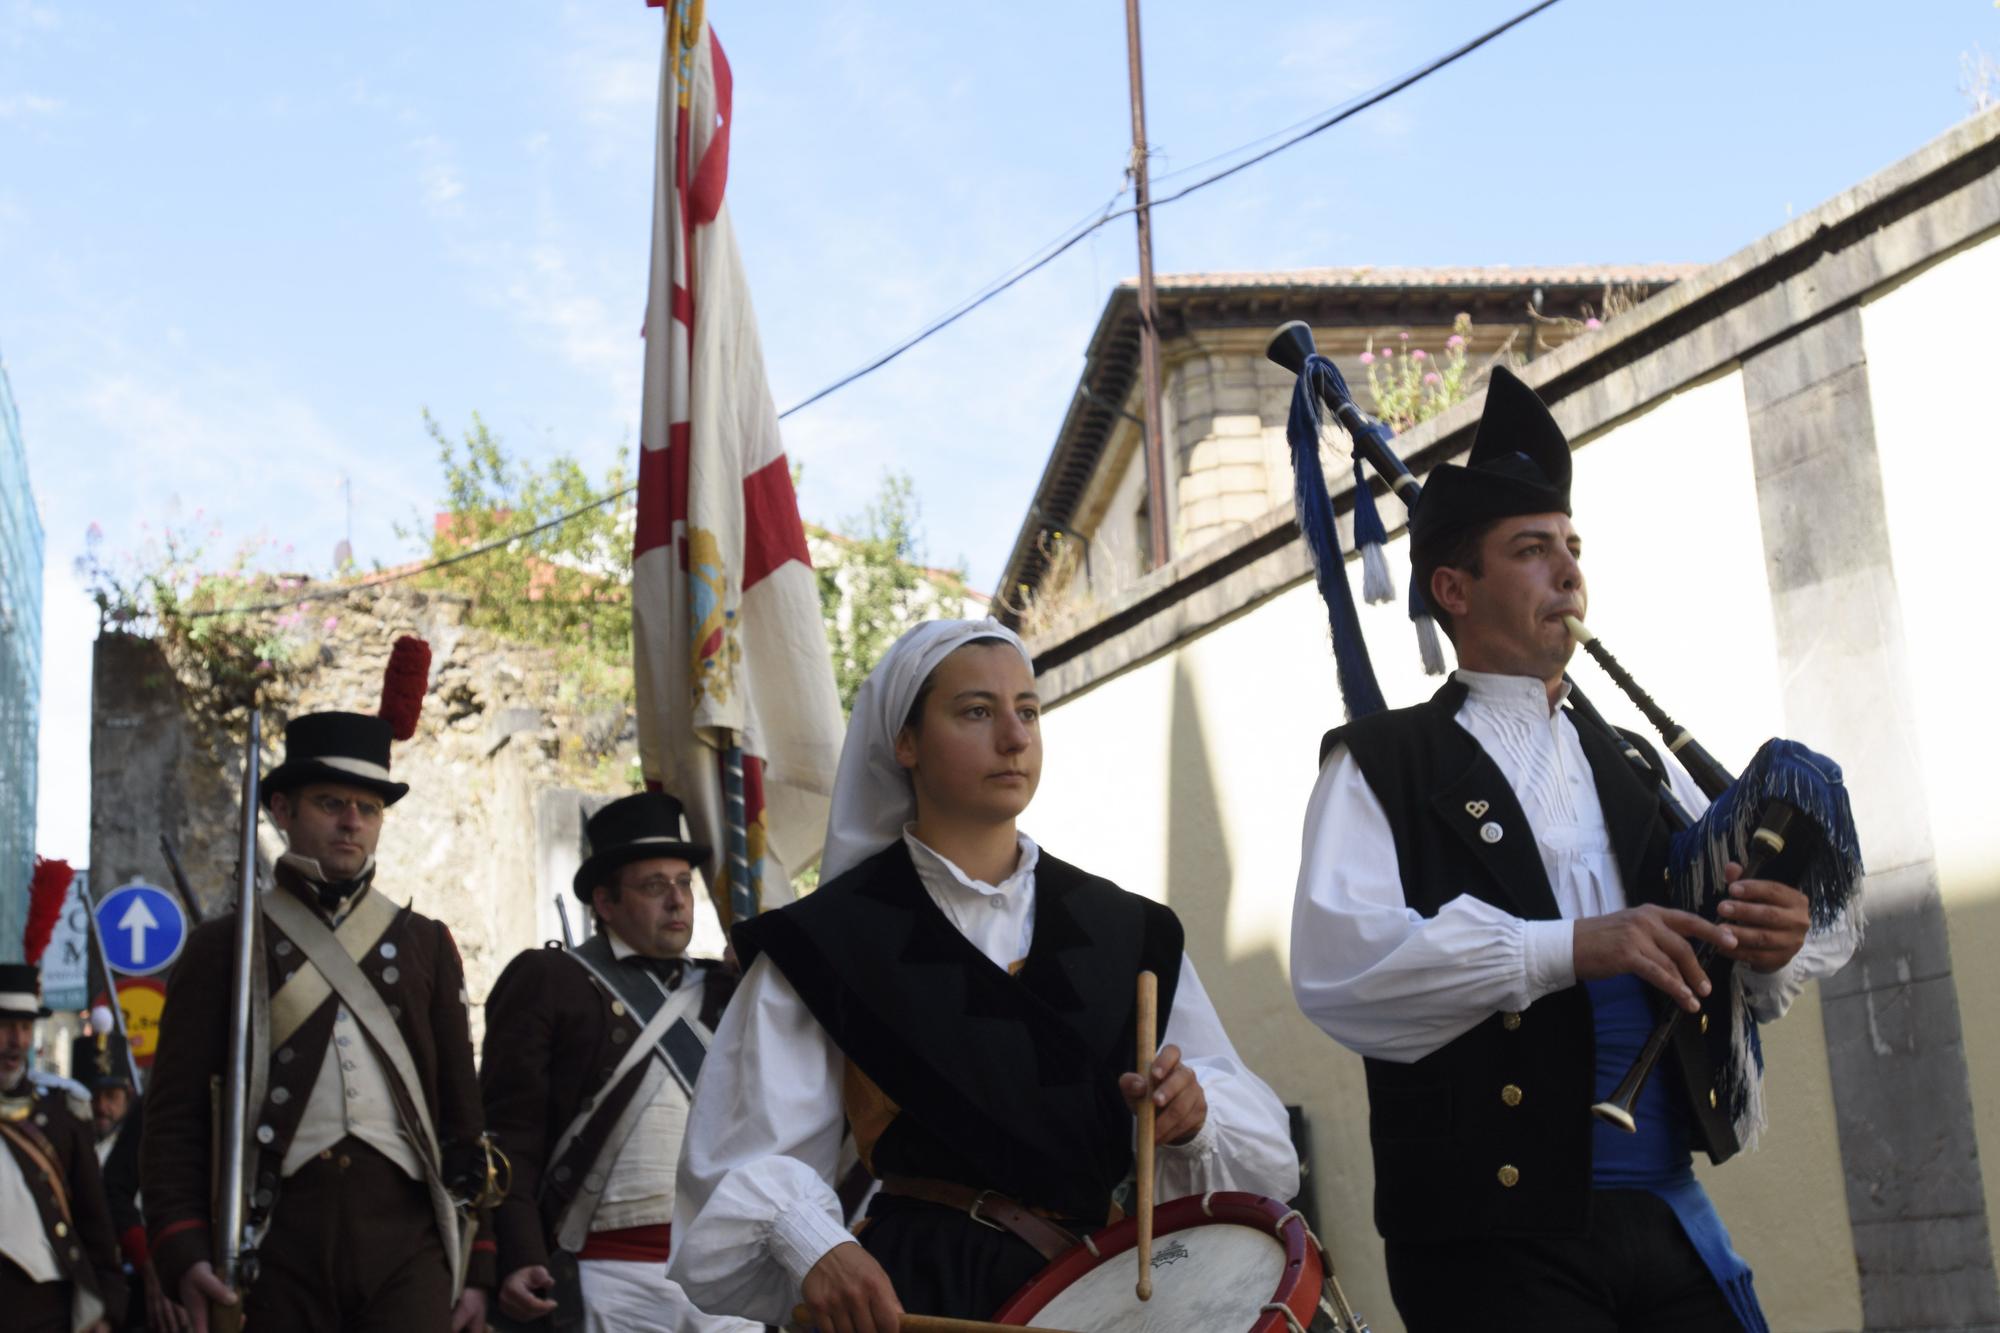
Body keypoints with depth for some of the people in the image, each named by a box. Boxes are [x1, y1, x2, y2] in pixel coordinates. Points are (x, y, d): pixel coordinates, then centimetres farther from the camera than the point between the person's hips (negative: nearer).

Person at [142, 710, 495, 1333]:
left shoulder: (426, 944, 15)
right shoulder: (224, 946, 9)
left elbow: (463, 1108, 13)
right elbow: (174, 1115, 4)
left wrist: (479, 1264, 7)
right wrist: (184, 1253, -9)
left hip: (406, 1234, 1)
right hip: (278, 1235, -1)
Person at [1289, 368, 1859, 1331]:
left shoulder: (1642, 771, 18)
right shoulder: (1381, 766, 1)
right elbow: (1332, 965, -15)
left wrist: (1770, 950, -9)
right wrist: (1567, 947, -22)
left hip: (1669, 1218, 5)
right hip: (1491, 1238, -5)